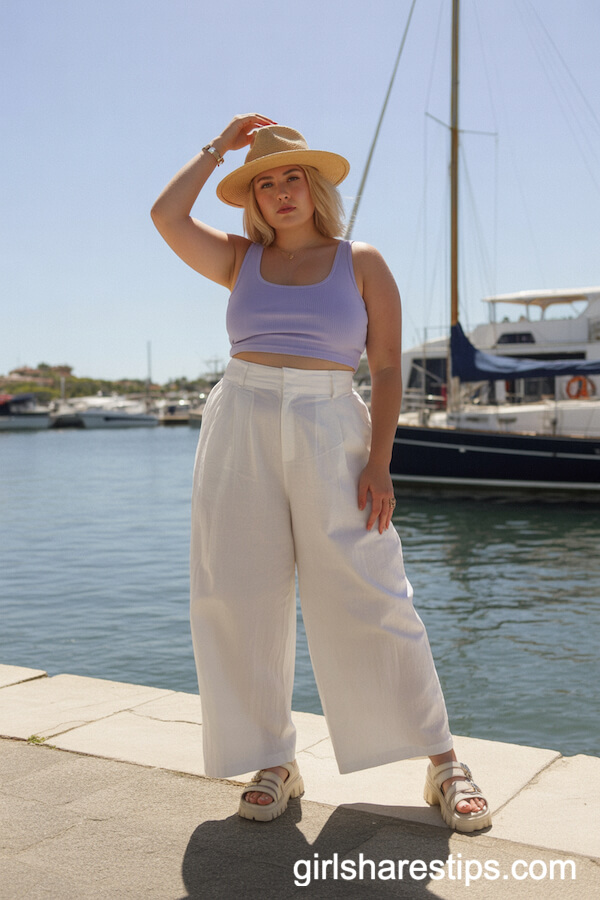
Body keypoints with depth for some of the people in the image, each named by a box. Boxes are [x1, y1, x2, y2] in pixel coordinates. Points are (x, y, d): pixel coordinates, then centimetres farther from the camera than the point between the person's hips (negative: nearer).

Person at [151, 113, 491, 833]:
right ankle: (274, 763, 15)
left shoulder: (361, 263, 7)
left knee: (366, 599, -6)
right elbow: (167, 216, 0)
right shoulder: (240, 260, 14)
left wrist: (379, 463, -9)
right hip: (239, 430, 3)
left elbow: (387, 370, 1)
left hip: (328, 432, -3)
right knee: (239, 599, 1)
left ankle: (443, 764, 6)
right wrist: (218, 147, 11)